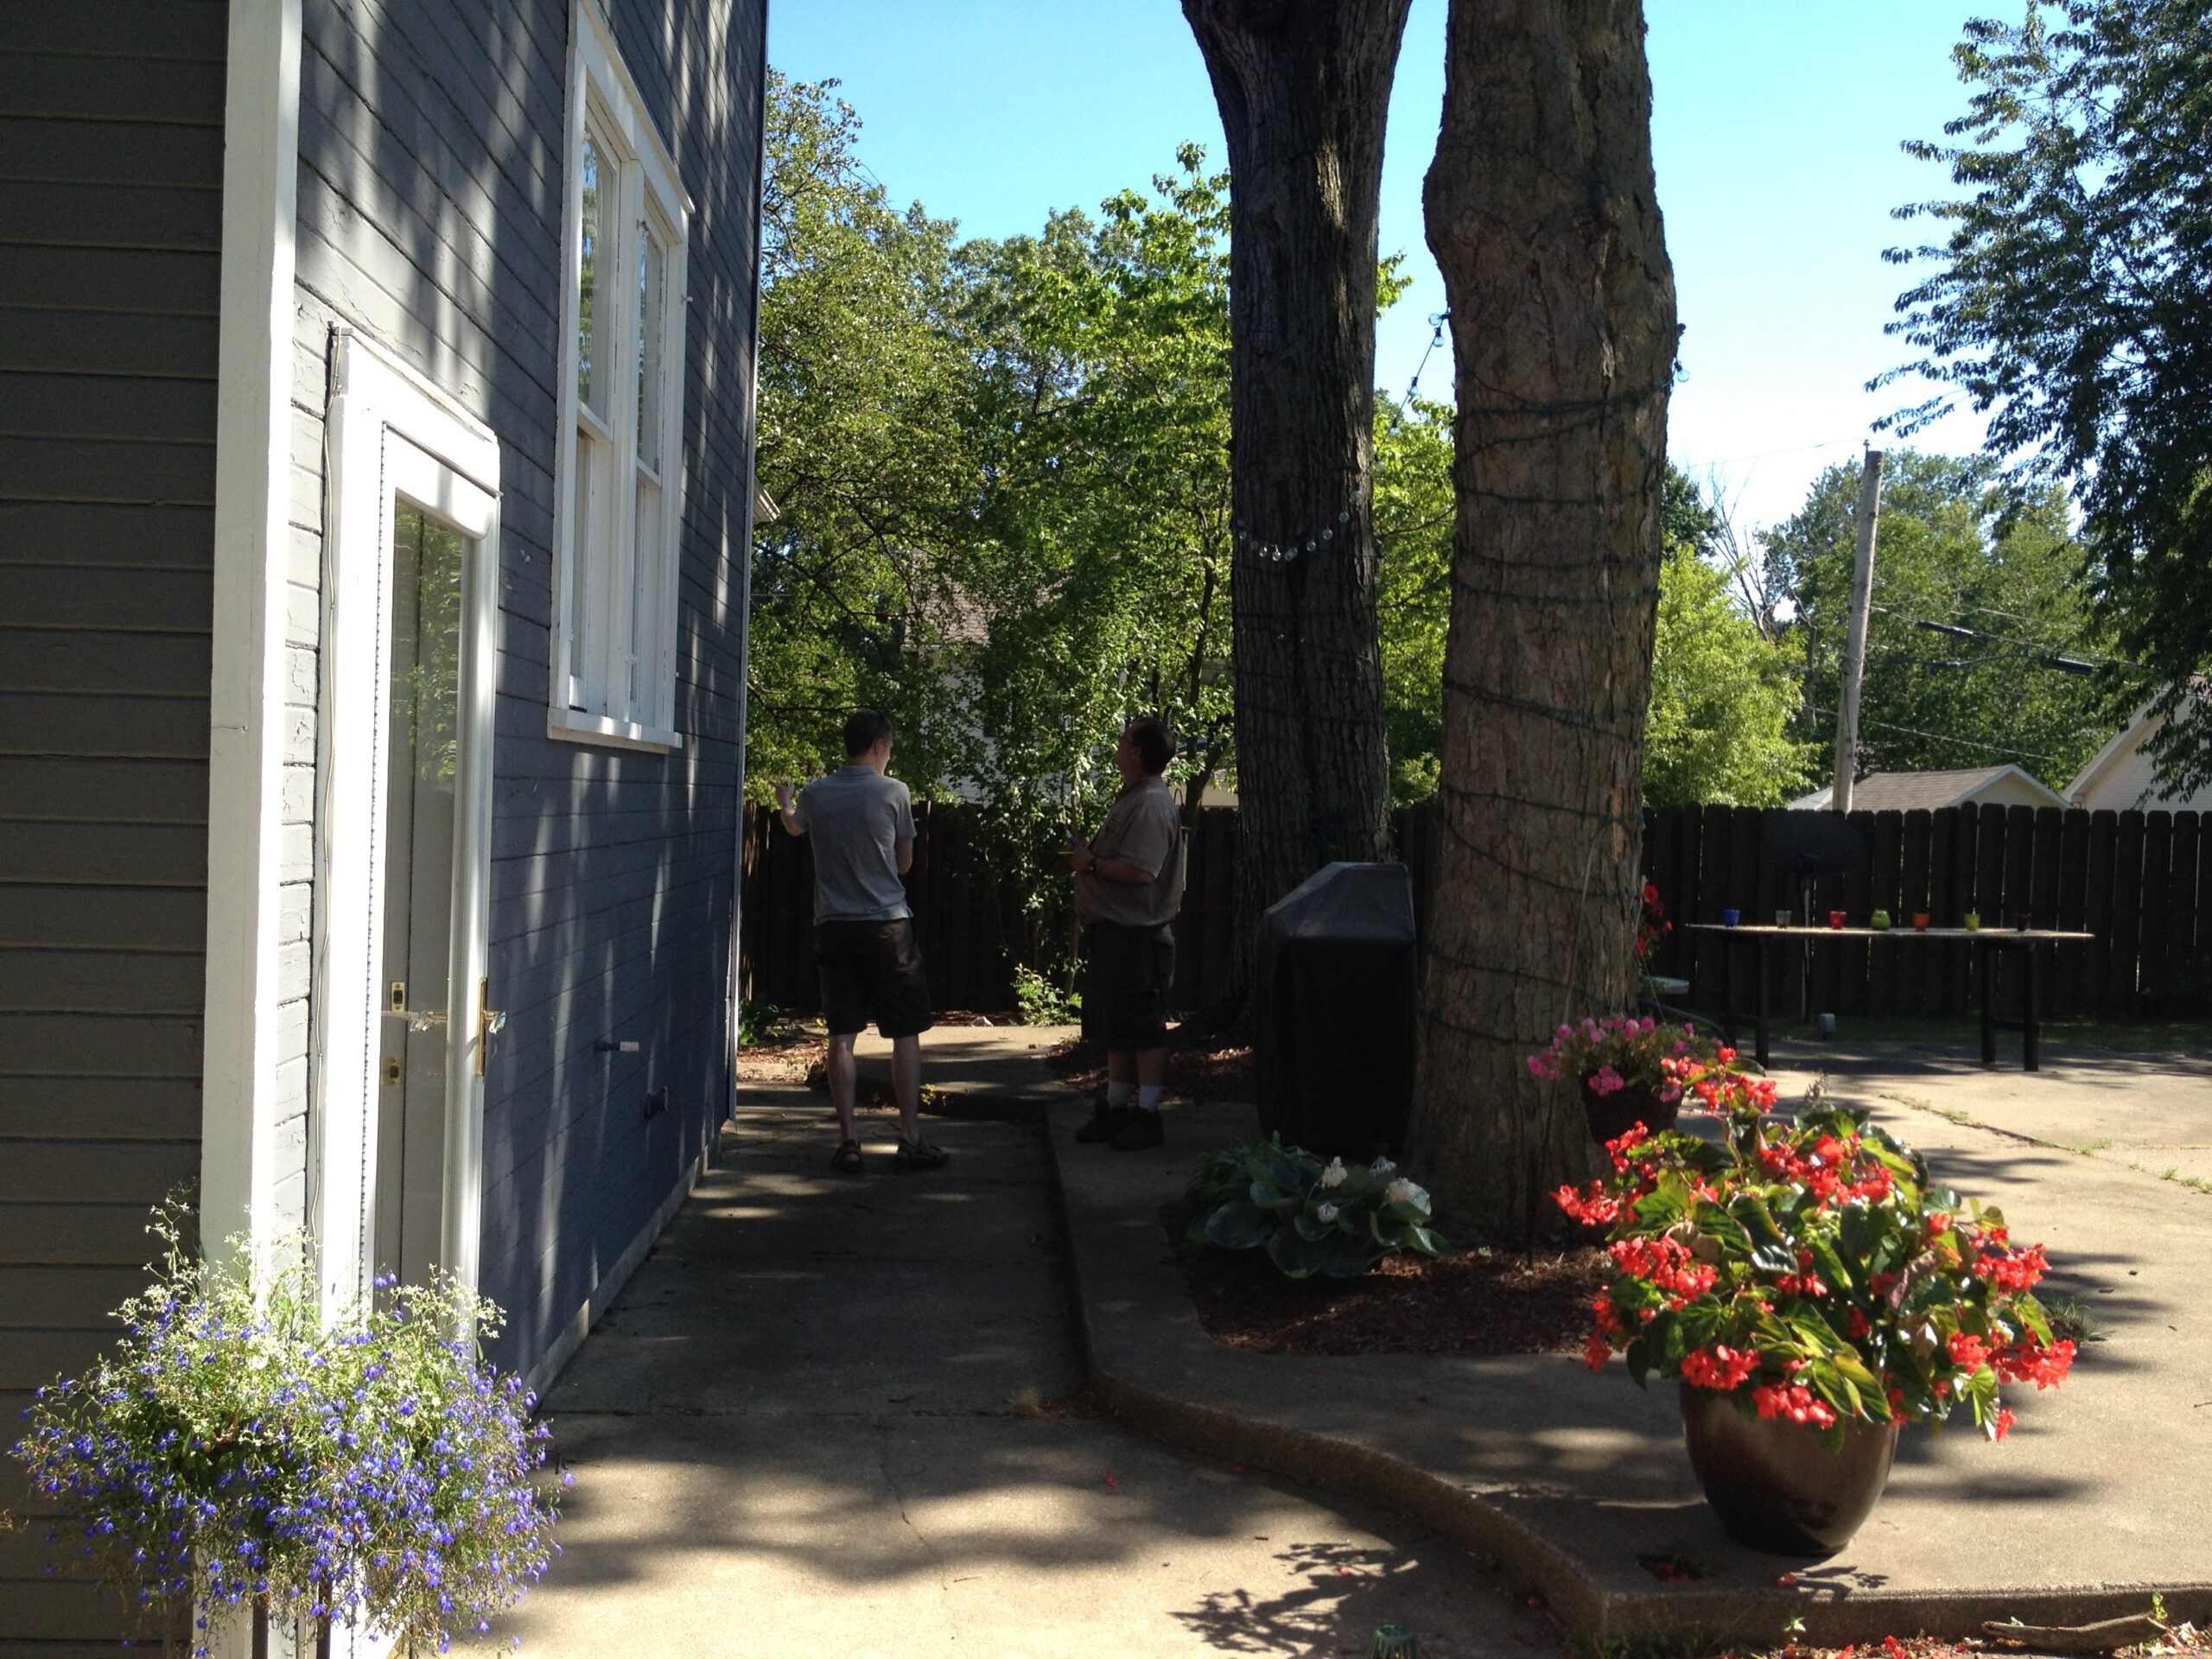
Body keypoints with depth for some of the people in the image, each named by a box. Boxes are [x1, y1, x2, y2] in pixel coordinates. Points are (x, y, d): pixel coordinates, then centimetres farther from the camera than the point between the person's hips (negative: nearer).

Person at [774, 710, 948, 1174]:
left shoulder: (814, 794, 2)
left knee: (841, 1036, 6)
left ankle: (848, 1141, 6)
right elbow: (905, 863, 5)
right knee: (905, 1034, 5)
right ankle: (910, 1141, 6)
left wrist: (783, 803, 51)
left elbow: (794, 826, 28)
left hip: (834, 926, 3)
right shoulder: (894, 792, -6)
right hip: (888, 925, -3)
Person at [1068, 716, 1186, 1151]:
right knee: (1114, 1028, 16)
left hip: (1137, 936, -11)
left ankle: (1147, 1116, 2)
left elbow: (1140, 871, -27)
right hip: (1113, 932, 11)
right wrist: (1088, 857, 10)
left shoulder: (1150, 805, -18)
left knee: (1142, 1029, -3)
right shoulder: (1130, 799, 16)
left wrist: (1092, 863, -16)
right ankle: (1115, 1110, 24)